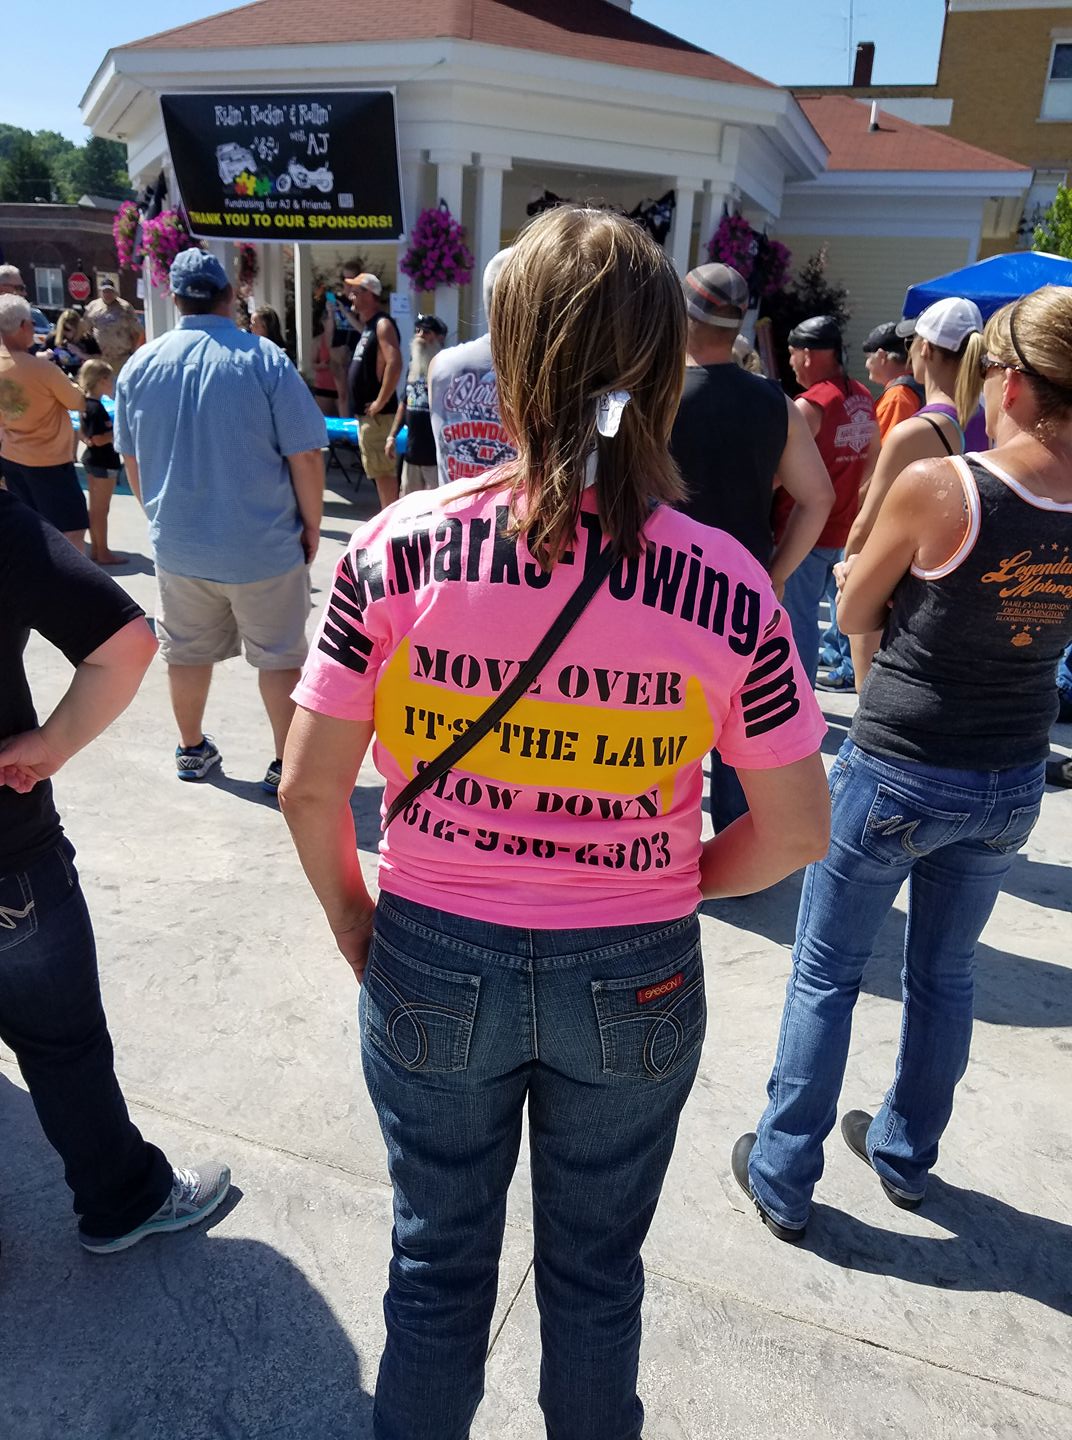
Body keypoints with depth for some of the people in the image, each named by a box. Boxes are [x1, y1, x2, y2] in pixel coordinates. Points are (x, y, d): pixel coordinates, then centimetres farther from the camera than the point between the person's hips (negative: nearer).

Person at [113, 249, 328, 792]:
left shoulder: (139, 365, 0)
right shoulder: (263, 359, -14)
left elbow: (130, 459, 10)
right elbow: (305, 456, -14)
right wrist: (312, 524, -1)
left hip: (177, 543, 4)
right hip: (262, 545, -4)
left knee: (187, 650, 19)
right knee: (278, 655, 10)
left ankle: (192, 750, 35)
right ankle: (286, 764, 17)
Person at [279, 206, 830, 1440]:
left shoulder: (400, 548, -17)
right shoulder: (726, 587, -16)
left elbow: (308, 791, -12)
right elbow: (794, 831, -8)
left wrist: (356, 926, 5)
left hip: (433, 968, 0)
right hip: (634, 981, 1)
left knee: (438, 1266, 27)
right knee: (596, 1269, 28)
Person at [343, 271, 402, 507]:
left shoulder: (382, 324, -13)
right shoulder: (368, 325, 17)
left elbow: (394, 364, -25)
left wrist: (380, 402, -22)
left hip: (376, 414, -10)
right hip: (363, 412, 10)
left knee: (382, 469, -8)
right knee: (378, 469, 13)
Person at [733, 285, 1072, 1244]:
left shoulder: (935, 487, -19)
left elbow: (853, 616, -5)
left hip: (898, 775, -5)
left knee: (826, 975, 11)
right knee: (944, 974, 23)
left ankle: (785, 1177, 24)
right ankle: (906, 1157, 42)